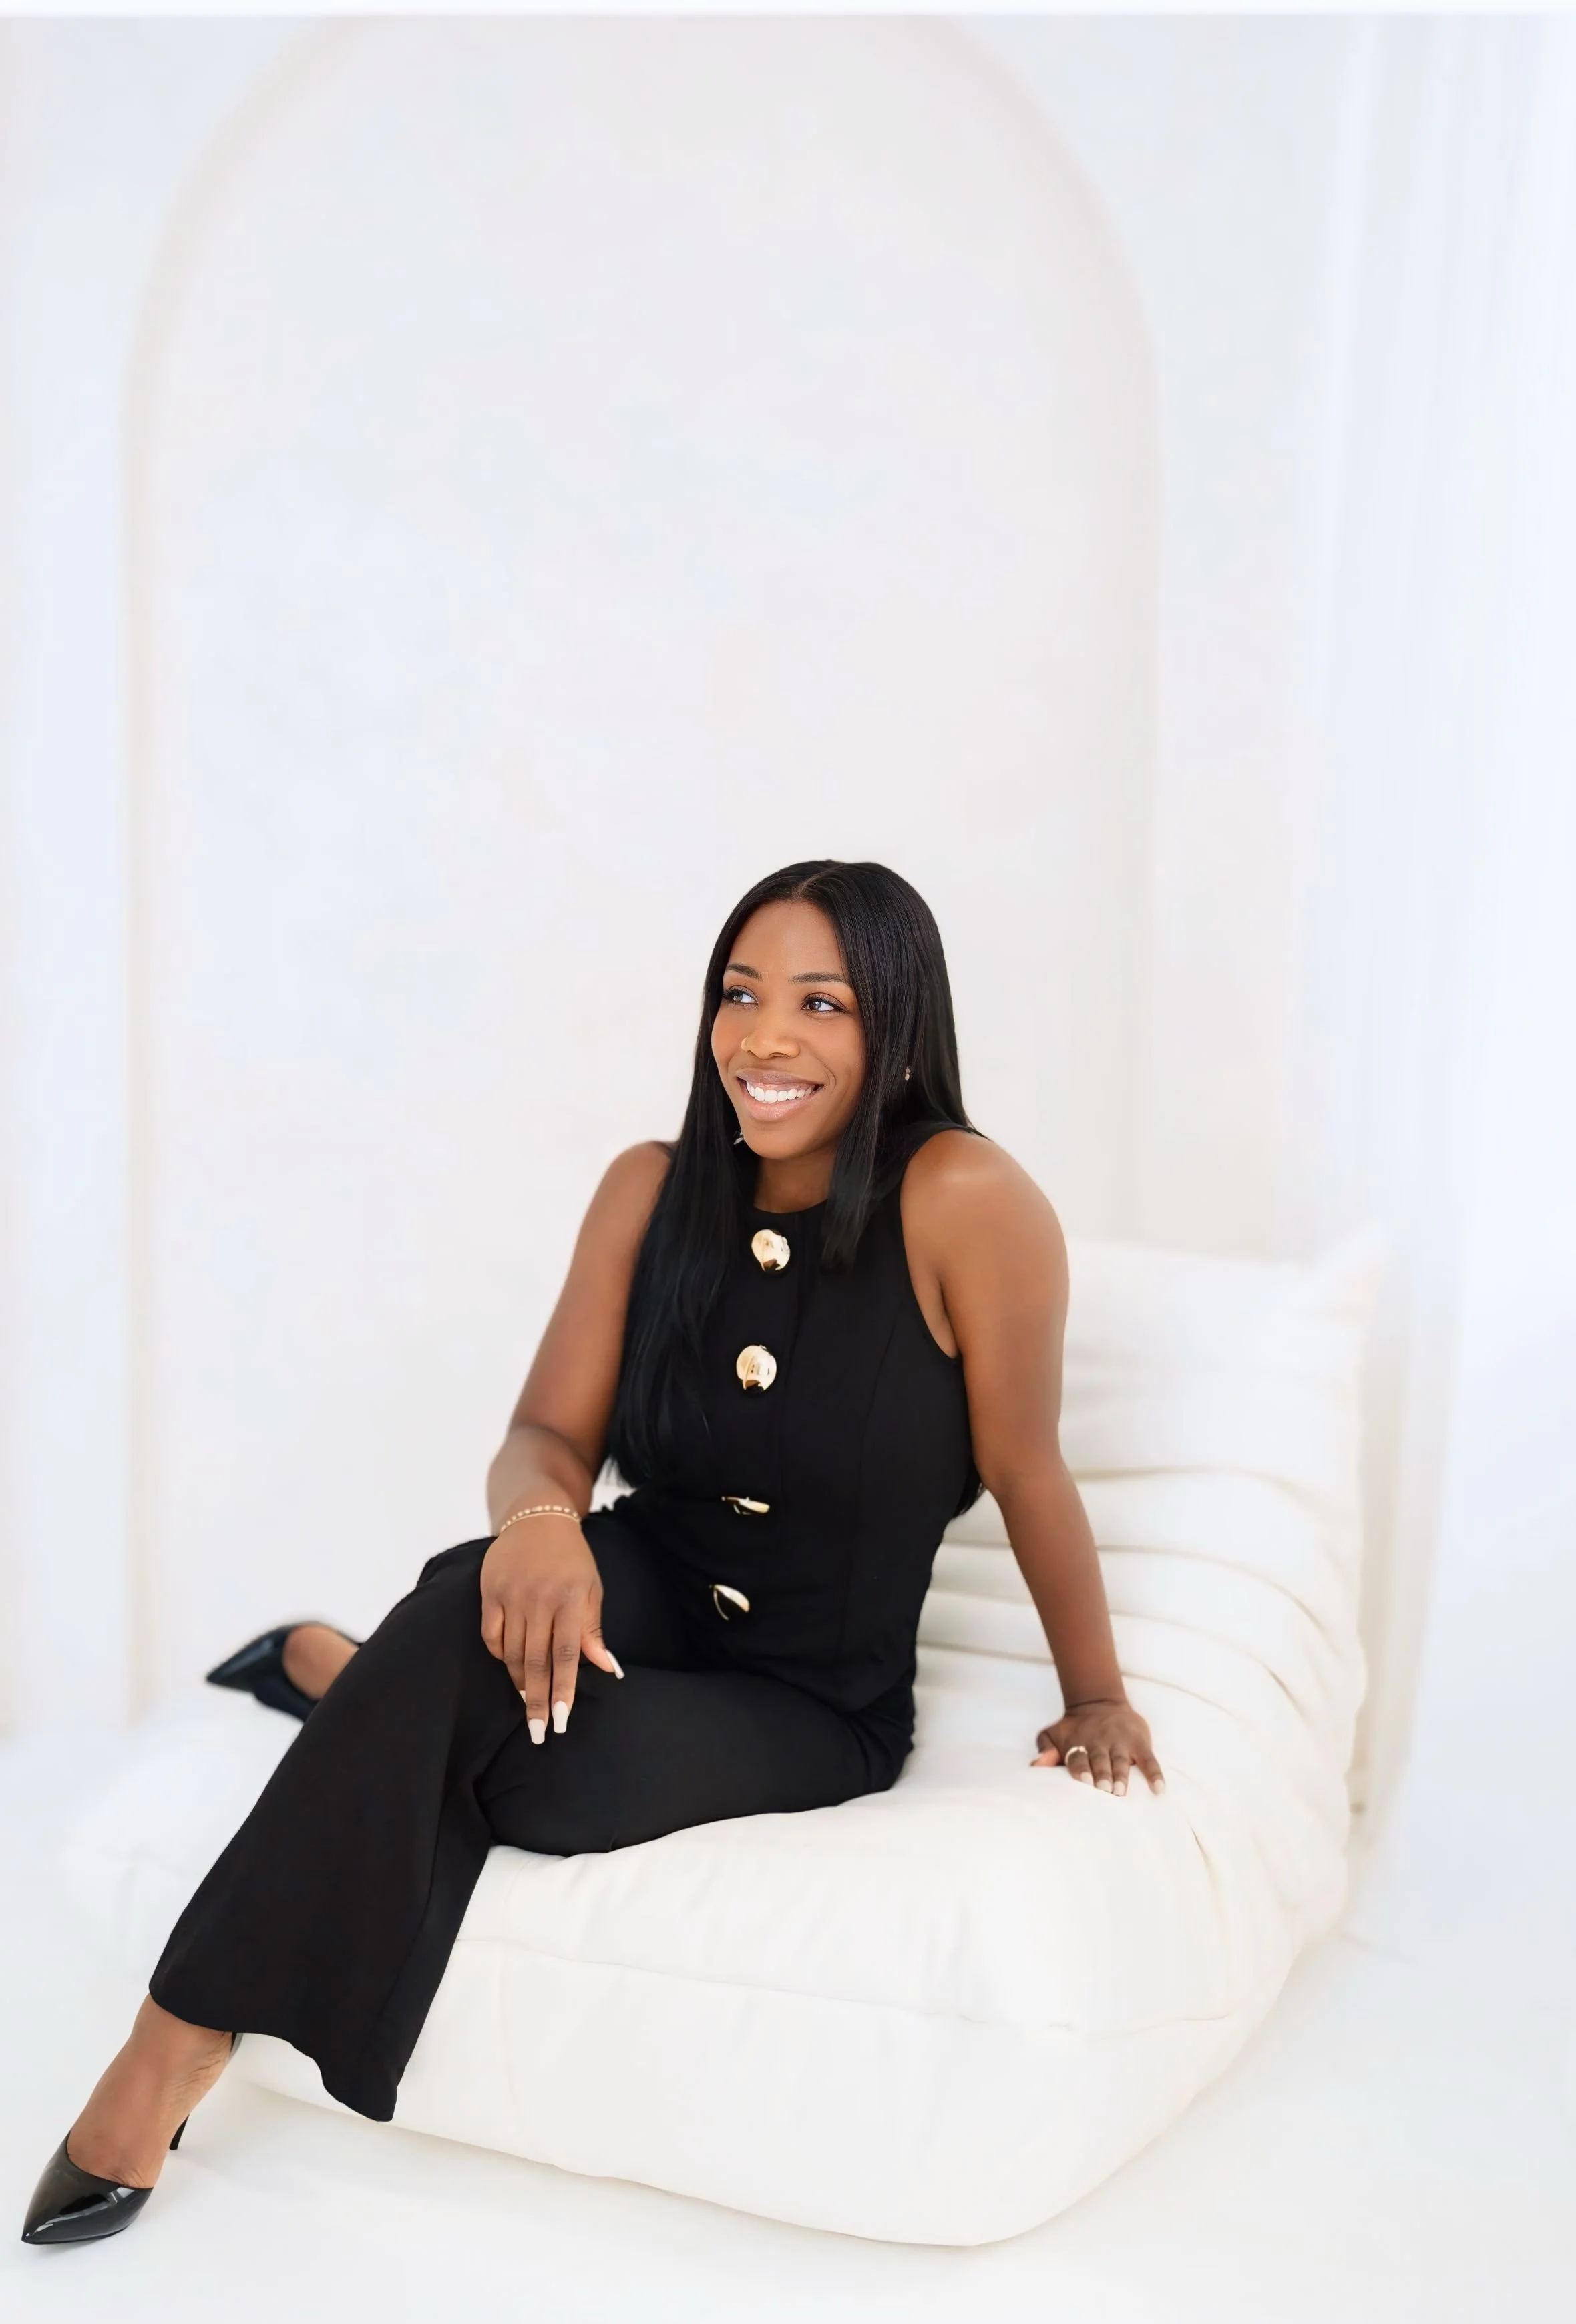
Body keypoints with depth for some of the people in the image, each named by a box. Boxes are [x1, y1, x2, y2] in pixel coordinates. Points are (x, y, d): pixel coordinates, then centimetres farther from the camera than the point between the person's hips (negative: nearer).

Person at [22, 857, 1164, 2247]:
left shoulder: (965, 1198, -18)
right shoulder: (653, 1190, -3)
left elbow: (1026, 1470, -10)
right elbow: (547, 1433, -4)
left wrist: (1098, 1700, 0)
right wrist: (540, 1519, -27)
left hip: (816, 1701, -3)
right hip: (646, 1596, 3)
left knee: (545, 1772, -33)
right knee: (482, 1605, -32)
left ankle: (350, 1677, 1)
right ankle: (175, 2047, -16)